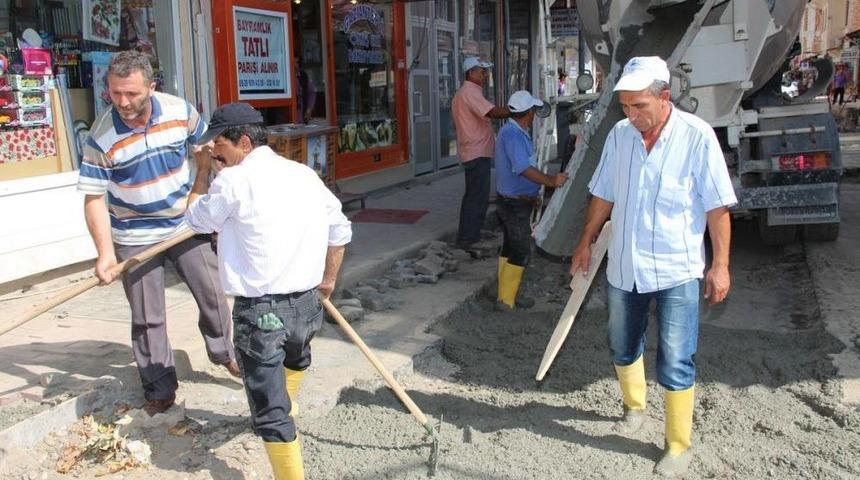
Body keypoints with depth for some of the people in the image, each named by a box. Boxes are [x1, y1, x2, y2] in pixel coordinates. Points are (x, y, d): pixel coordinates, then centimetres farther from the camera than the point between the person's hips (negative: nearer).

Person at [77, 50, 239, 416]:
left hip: (186, 224, 3)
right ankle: (159, 388, 21)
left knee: (213, 294, 11)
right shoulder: (102, 137, -19)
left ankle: (222, 351, 36)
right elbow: (94, 199, -16)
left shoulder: (180, 111, -12)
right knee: (147, 318, 5)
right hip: (135, 238, -2)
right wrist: (105, 253, -23)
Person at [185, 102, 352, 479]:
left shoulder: (233, 181, -13)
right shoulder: (305, 175, 5)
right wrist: (328, 278, 27)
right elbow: (340, 230, 14)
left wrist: (203, 172, 15)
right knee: (296, 358, 37)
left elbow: (197, 220, 4)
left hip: (260, 312, -7)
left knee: (270, 412, 0)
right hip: (308, 303, 7)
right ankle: (288, 405, 63)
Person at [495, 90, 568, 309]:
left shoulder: (515, 132, 12)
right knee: (521, 252, -2)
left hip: (513, 202, 10)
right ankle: (508, 299, 5)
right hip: (515, 204, -10)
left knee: (510, 248, 16)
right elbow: (524, 169, -33)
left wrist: (532, 194, 25)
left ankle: (505, 294, 25)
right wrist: (551, 181, -28)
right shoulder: (513, 135, -22)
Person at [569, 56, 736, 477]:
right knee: (623, 347, 20)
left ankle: (678, 446, 16)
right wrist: (586, 241, 13)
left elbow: (717, 207, -10)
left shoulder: (697, 137, -13)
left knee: (675, 364, 0)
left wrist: (720, 264, -11)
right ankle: (634, 407, 45)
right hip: (624, 266, 5)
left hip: (676, 270, -5)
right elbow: (603, 195, 11)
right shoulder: (619, 135, 0)